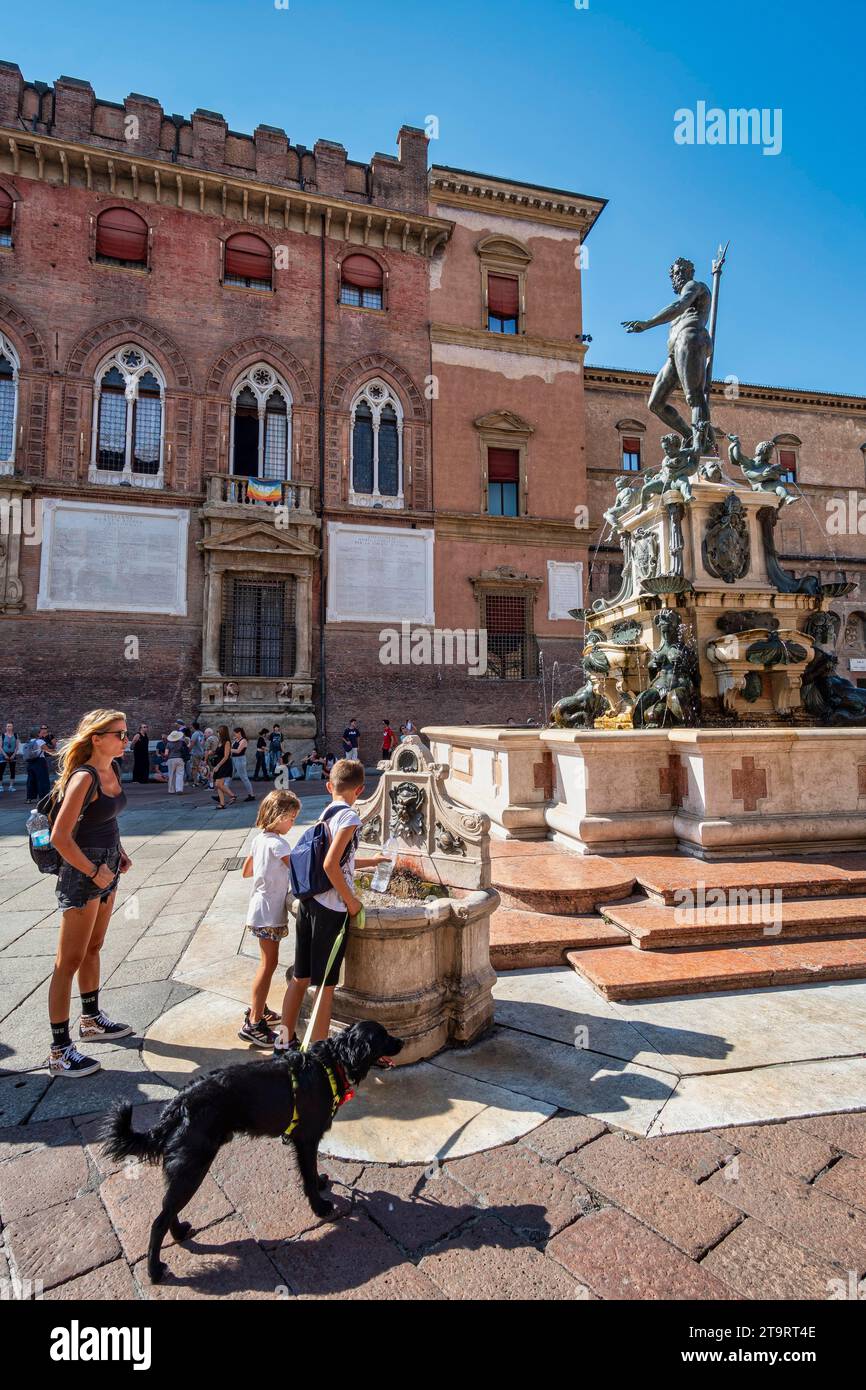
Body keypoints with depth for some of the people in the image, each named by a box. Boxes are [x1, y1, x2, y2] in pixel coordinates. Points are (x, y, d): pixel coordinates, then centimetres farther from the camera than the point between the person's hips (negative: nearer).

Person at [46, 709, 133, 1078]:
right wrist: (94, 872, -18)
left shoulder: (113, 769, 4)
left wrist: (120, 852, 9)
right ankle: (59, 1051, 12)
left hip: (106, 867, 9)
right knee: (70, 961, 1)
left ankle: (91, 1020, 39)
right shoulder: (83, 778, -22)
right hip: (82, 871, -9)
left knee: (93, 949, 22)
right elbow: (60, 837, -24)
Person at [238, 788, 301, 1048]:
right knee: (269, 964, -4)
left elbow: (246, 871, 18)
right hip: (269, 912, -10)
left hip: (260, 908, 10)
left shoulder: (259, 839, 7)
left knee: (267, 962, 21)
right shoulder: (278, 843, -19)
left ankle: (257, 1009, 34)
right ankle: (253, 1025, 2)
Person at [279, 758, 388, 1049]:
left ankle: (286, 1039, 31)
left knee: (300, 977, 19)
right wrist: (351, 901, -13)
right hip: (331, 909, -8)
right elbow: (331, 865, -24)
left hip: (308, 903, 8)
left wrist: (369, 861, 36)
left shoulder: (325, 814, 10)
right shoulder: (348, 816, -15)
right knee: (325, 984, 5)